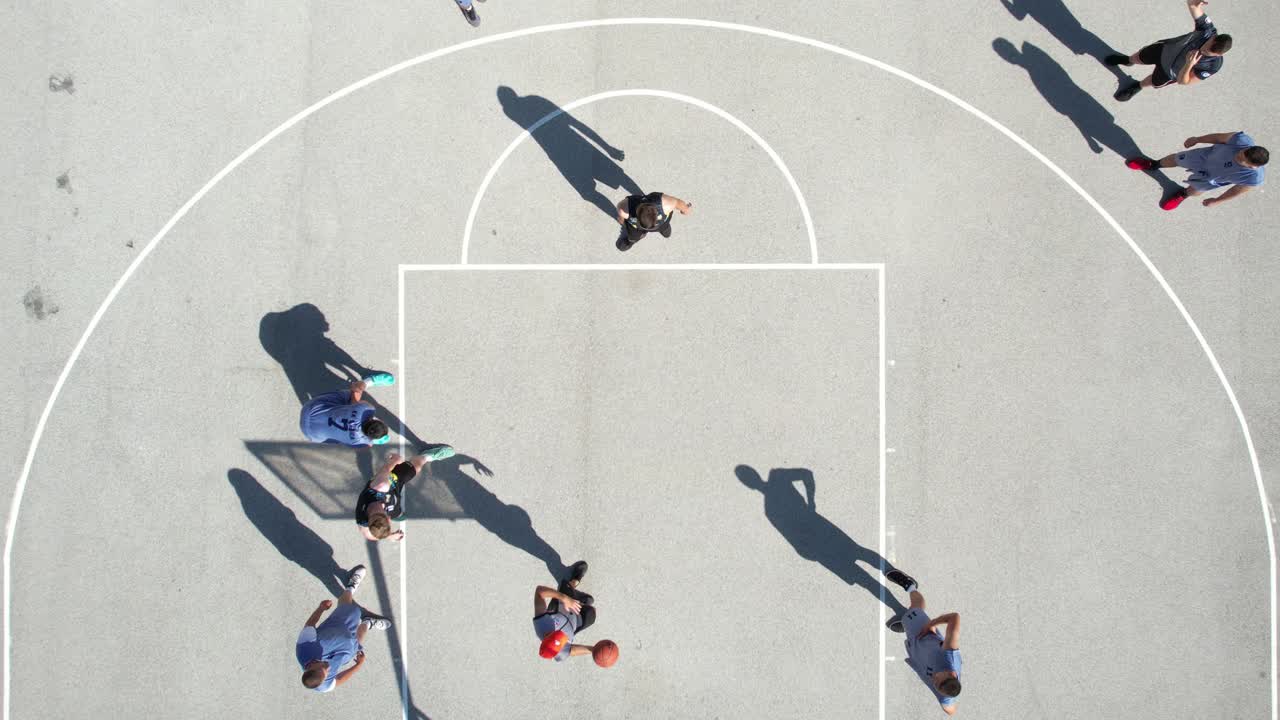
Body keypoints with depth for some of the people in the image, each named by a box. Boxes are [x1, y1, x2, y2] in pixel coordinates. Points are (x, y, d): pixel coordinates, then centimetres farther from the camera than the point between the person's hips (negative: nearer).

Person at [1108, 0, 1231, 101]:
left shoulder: (1213, 66, -40)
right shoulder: (1207, 29, -36)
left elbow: (1183, 81, -35)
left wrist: (1188, 65, -55)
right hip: (1165, 49, 1)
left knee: (1153, 82, 28)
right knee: (1138, 58, 28)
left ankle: (1138, 86, 65)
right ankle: (1128, 60, 65)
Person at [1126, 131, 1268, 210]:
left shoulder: (1254, 178, -40)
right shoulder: (1241, 140, -39)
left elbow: (1237, 191, -19)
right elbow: (1219, 137, -18)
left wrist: (1215, 201, -4)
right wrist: (1197, 139, -2)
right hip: (1207, 155, 1)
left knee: (1194, 191, 27)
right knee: (1176, 159, 24)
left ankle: (1183, 195, 66)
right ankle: (1153, 164, 58)